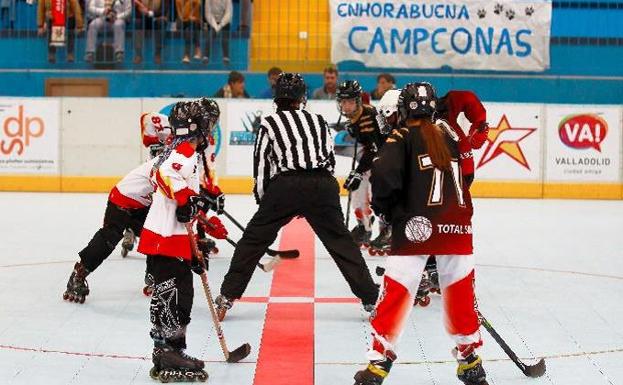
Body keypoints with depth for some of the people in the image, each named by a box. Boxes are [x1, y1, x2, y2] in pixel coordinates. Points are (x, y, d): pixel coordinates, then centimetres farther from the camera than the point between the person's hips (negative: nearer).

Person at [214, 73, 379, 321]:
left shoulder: (270, 123, 14)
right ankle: (370, 298, 7)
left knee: (253, 240, 9)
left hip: (284, 186, -2)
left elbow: (261, 163, 9)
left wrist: (263, 199, 19)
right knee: (341, 242, 10)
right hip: (323, 185, 2)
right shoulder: (318, 121, 23)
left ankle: (227, 297, 6)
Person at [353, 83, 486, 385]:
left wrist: (385, 209, 4)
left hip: (417, 226, -4)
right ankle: (470, 360, 21)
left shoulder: (402, 137, 2)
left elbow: (384, 173, -13)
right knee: (461, 291, 13)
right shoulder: (448, 135, 19)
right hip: (457, 225, 5)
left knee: (397, 291, -1)